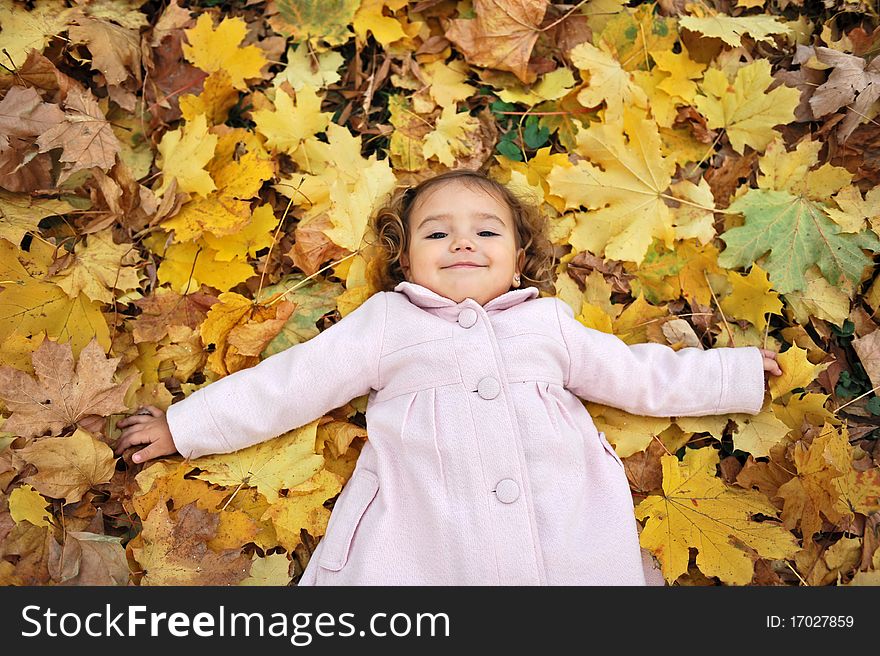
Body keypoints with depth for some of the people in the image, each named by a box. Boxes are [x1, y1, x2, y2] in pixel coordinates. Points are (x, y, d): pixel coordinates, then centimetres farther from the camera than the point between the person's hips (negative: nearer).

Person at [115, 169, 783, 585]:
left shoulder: (548, 321, 21)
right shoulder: (386, 322, 15)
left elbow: (640, 376, 27)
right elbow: (287, 385, 15)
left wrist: (739, 373, 29)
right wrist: (184, 426, 14)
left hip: (572, 541, 3)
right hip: (423, 545, -2)